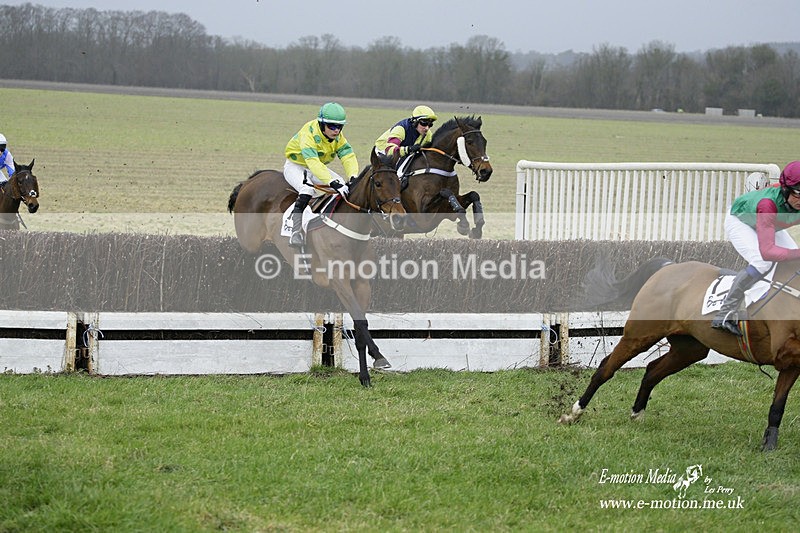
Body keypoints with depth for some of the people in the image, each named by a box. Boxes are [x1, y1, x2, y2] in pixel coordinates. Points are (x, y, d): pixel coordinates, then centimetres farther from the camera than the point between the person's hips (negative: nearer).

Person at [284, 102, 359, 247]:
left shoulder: (338, 136, -9)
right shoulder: (308, 134, -32)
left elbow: (348, 156, -21)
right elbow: (313, 162, -45)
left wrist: (353, 177, -41)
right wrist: (332, 182, -57)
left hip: (319, 167, 7)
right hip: (295, 166, -7)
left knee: (344, 187, -9)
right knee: (308, 189, -35)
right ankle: (296, 232, -35)